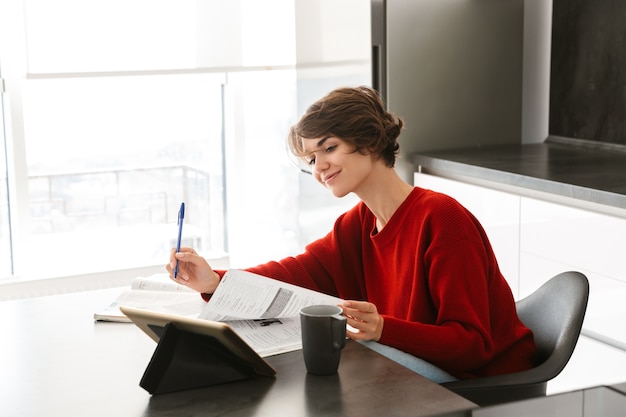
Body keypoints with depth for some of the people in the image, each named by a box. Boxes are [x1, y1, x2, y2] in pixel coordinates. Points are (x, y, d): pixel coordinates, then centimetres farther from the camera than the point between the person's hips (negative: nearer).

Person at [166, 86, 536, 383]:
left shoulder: (440, 219, -19)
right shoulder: (356, 226, 7)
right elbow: (296, 271, -5)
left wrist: (383, 329, -36)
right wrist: (213, 281, -20)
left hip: (486, 382, -7)